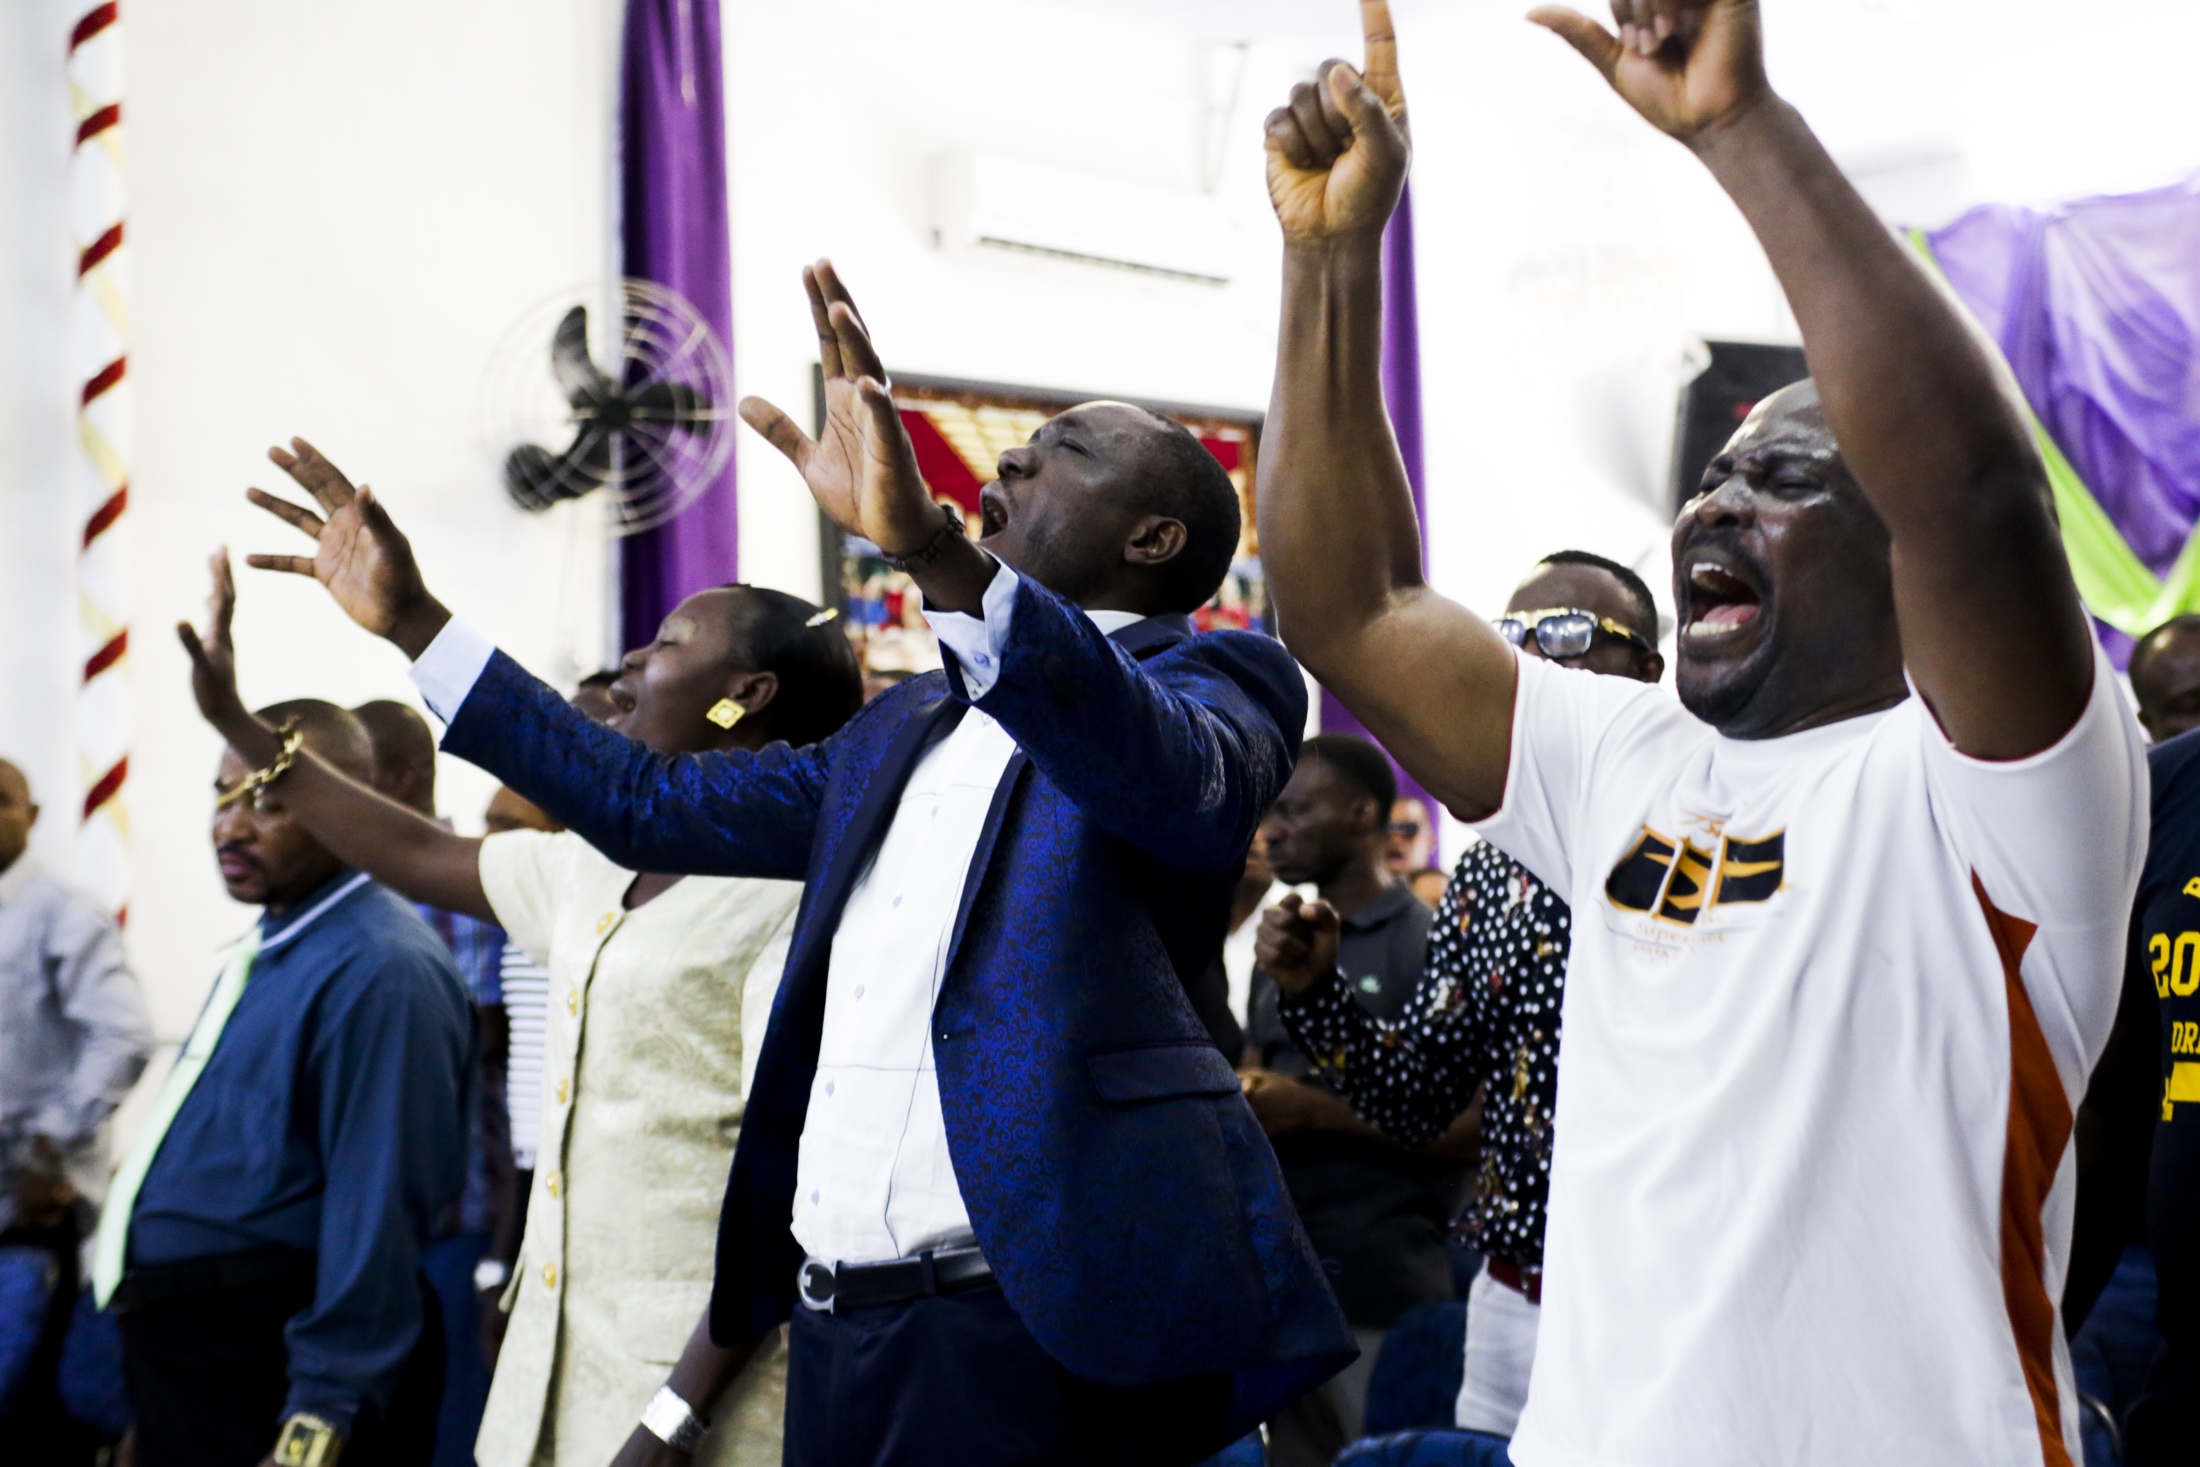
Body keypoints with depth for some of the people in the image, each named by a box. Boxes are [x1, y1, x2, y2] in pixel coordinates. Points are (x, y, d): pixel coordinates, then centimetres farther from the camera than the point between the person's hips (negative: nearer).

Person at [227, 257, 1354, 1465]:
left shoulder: (1206, 679, -1)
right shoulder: (905, 728, 21)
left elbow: (1181, 776, -24)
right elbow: (655, 806, 26)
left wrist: (932, 545, -38)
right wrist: (413, 623, 23)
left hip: (1032, 1332, -7)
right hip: (838, 1324, 7)